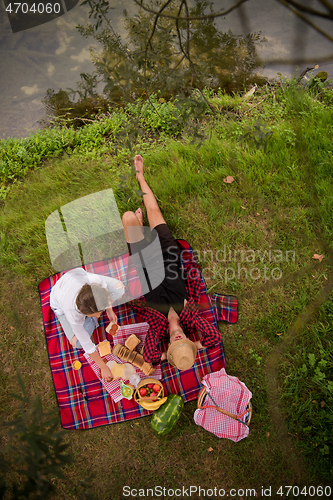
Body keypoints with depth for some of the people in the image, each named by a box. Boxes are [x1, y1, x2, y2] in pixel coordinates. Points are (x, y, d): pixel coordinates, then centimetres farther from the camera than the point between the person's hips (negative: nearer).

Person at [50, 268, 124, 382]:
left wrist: (109, 310, -8)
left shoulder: (94, 280, -44)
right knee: (77, 343, -16)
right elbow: (87, 345, -29)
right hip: (60, 304, -2)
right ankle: (91, 321, 12)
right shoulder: (72, 314, -44)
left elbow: (103, 285, -14)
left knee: (119, 287, -12)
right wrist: (103, 367, -20)